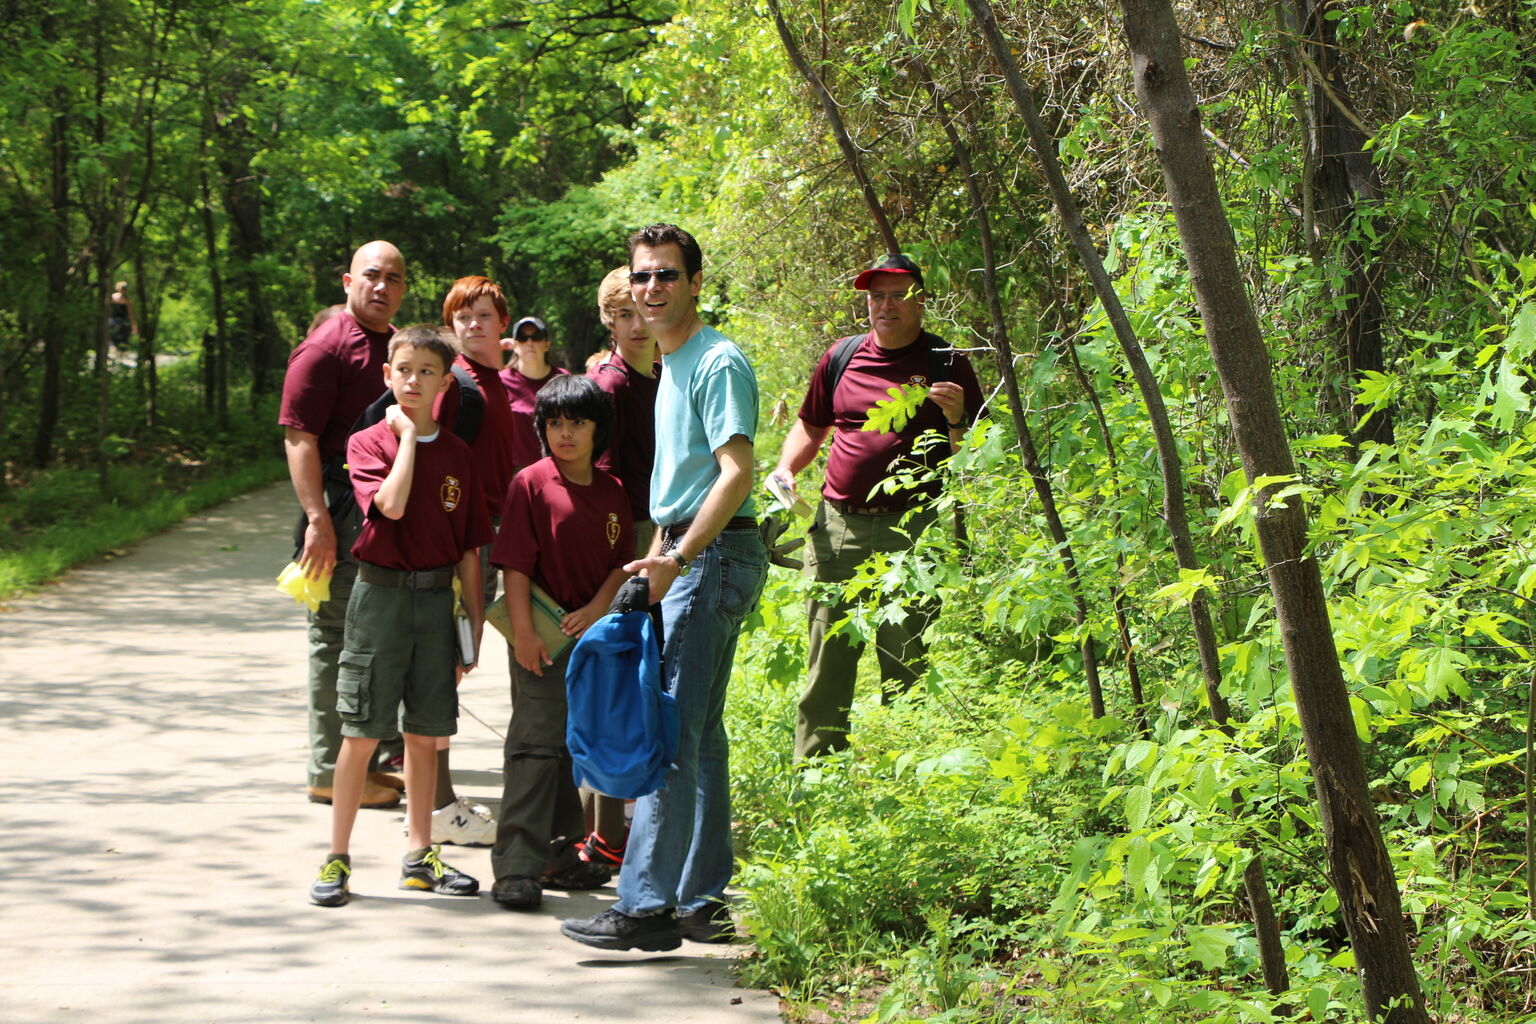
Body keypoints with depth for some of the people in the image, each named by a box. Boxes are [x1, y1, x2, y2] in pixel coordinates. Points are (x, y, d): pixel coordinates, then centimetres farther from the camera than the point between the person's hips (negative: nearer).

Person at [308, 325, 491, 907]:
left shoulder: (458, 455, 7)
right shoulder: (369, 443, -3)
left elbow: (469, 548, 9)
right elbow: (391, 504, -22)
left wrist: (475, 621, 6)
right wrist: (407, 434, -12)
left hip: (436, 598, 3)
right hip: (380, 592, -3)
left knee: (425, 733, 9)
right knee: (361, 733, -2)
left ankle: (419, 856, 19)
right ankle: (337, 859, 5)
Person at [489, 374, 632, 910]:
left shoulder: (613, 493, 8)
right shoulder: (530, 484, -7)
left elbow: (623, 563, 9)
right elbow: (516, 564, -10)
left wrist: (597, 608, -9)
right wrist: (523, 631, -17)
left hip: (593, 632, 6)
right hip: (543, 639, -5)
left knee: (575, 746, 13)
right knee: (534, 745, -9)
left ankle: (559, 855, 25)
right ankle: (516, 867, -9)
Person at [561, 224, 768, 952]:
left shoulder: (717, 362, -12)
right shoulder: (671, 366, 19)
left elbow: (735, 472, -22)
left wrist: (677, 557, -28)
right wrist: (657, 556, 23)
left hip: (714, 554, -10)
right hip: (685, 556, 10)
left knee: (670, 730, -14)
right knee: (699, 730, 11)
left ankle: (647, 906, -15)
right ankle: (701, 902, 16)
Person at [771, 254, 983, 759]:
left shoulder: (947, 365, 2)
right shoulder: (842, 357, 12)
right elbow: (810, 427, 26)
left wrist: (956, 419, -17)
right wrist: (785, 470, 8)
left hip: (911, 532, -3)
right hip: (837, 527, 3)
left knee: (906, 667, -2)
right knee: (827, 662, 5)